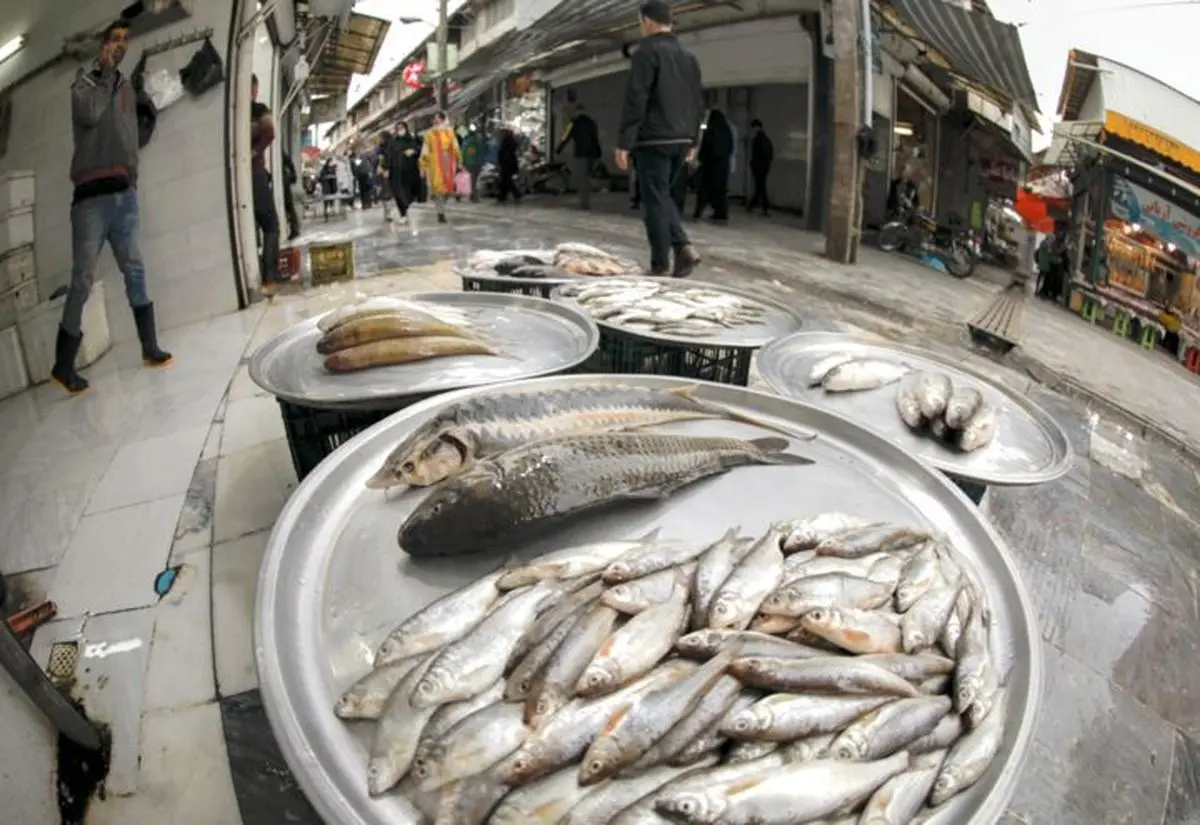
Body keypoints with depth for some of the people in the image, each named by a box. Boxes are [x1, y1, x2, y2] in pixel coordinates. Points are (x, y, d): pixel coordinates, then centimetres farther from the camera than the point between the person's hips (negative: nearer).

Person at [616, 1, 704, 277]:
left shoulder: (647, 52, -6)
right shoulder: (689, 57, 16)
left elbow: (635, 99, -14)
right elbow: (698, 102, 19)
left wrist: (624, 142, -13)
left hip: (654, 139, -7)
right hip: (681, 140, 7)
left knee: (655, 199, -1)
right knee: (663, 195, 19)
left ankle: (659, 265, 0)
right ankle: (683, 246, 2)